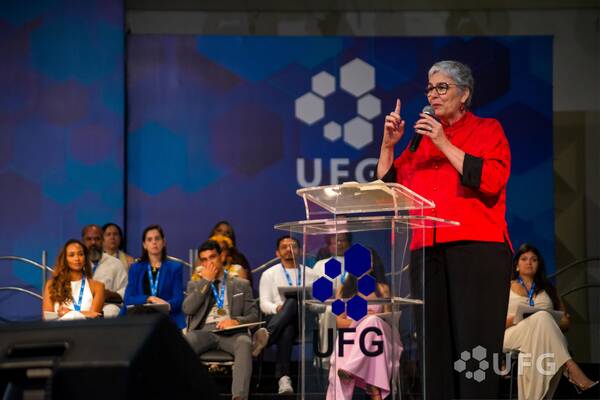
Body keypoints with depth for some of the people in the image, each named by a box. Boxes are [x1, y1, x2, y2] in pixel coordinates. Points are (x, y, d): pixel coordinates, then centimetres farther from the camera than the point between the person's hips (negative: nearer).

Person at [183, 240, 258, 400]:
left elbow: (253, 315, 12)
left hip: (231, 332, -1)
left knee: (244, 343, -37)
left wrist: (236, 321, -11)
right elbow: (187, 309, 4)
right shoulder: (195, 285, 24)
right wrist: (206, 281, 4)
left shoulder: (241, 285, 22)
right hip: (204, 331, 1)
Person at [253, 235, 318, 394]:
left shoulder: (310, 274, 22)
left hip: (304, 319, 0)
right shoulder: (269, 274, 17)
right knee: (286, 330, -41)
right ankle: (284, 378, -55)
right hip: (277, 318, 0)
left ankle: (267, 335, -60)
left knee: (294, 301, -39)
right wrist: (277, 308, -19)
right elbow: (264, 303, 4)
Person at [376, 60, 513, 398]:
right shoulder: (422, 137, 20)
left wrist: (445, 144, -8)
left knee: (474, 342, -9)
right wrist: (389, 144, 6)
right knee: (434, 344, 2)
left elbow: (491, 180, -8)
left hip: (477, 248, -4)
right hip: (426, 251, 4)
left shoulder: (488, 130, 10)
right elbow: (387, 186, 19)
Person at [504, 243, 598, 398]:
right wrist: (514, 319, -10)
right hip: (514, 335, -2)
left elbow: (565, 321, 20)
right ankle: (573, 371, -52)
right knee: (542, 317, -36)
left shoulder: (548, 289, 26)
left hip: (544, 338, 2)